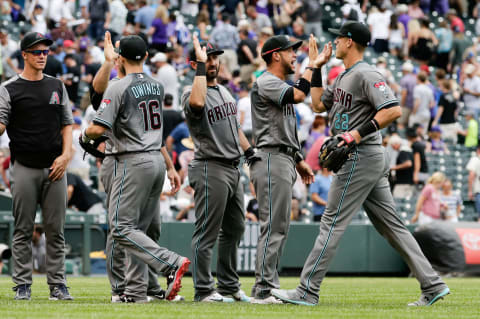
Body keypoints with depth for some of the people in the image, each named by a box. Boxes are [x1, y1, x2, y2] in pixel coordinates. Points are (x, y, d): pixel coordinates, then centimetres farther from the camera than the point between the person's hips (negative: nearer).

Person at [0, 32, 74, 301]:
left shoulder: (57, 86, 13)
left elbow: (67, 124, 14)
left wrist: (66, 155, 0)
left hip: (55, 168, 3)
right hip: (25, 168, -3)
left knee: (56, 229, 3)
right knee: (23, 230, 0)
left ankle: (58, 284, 7)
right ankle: (23, 285, 4)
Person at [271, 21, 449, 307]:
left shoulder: (366, 75, -13)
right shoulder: (344, 78, 18)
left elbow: (394, 110, -22)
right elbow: (318, 105, 26)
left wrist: (359, 133, -25)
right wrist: (317, 69, 21)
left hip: (361, 157, -10)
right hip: (371, 160, 10)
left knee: (333, 222, -7)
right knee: (391, 225, 7)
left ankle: (308, 291, -4)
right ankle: (432, 285, 4)